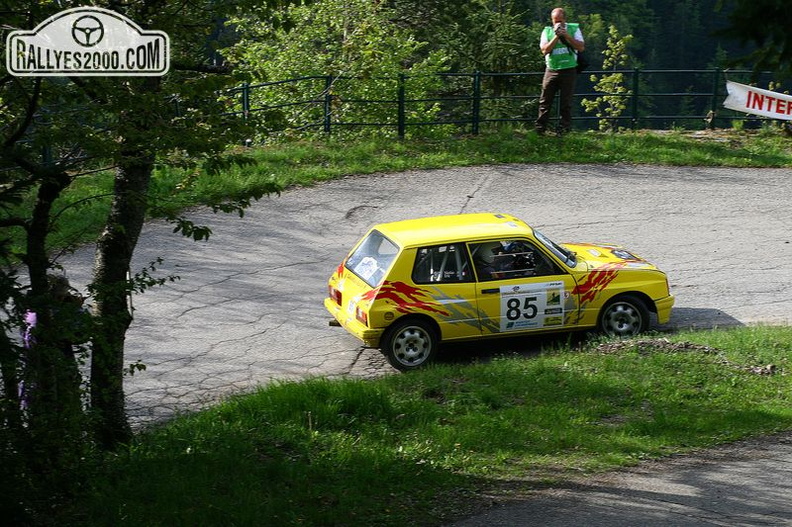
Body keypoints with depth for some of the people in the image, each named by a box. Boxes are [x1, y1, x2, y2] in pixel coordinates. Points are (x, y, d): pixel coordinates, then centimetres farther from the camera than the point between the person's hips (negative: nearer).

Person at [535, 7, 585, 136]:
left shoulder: (574, 29, 3)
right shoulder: (547, 31, 6)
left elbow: (581, 47, -7)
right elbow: (544, 50, -7)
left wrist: (566, 35, -14)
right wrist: (556, 36, -14)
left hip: (569, 70, -1)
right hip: (551, 70, 1)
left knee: (566, 102, 2)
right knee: (545, 101, 1)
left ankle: (564, 129, 8)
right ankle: (540, 128, 5)